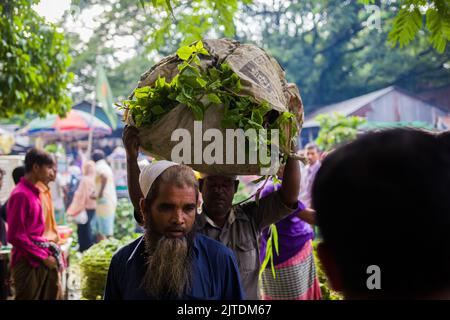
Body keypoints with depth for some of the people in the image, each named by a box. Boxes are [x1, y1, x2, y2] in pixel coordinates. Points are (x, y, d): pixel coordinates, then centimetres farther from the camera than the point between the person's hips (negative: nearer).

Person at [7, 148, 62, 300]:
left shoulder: (33, 192, 13)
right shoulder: (20, 195, -15)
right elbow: (15, 236, -18)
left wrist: (46, 251, 7)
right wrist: (43, 257, -14)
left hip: (40, 260, 9)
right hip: (27, 263, -9)